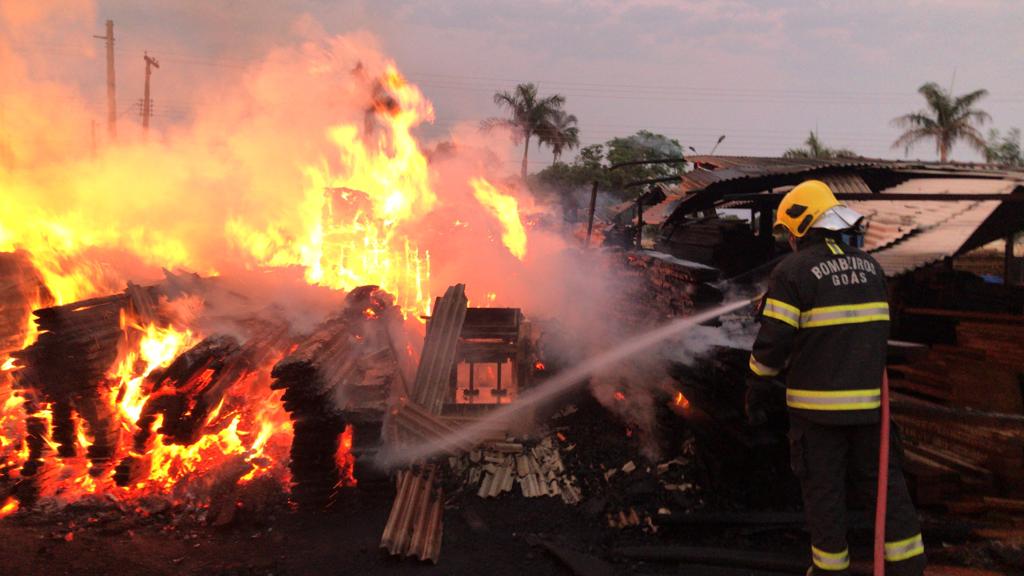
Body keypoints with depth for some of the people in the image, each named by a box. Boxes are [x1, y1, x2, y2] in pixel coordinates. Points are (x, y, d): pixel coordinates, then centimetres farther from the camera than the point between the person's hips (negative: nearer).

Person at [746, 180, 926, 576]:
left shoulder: (792, 272, -12)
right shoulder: (868, 265, 8)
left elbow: (773, 341, -14)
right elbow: (877, 330, 15)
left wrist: (754, 391, -3)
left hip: (818, 402, -5)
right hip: (868, 398, 6)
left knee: (823, 487, 7)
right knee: (882, 480, 14)